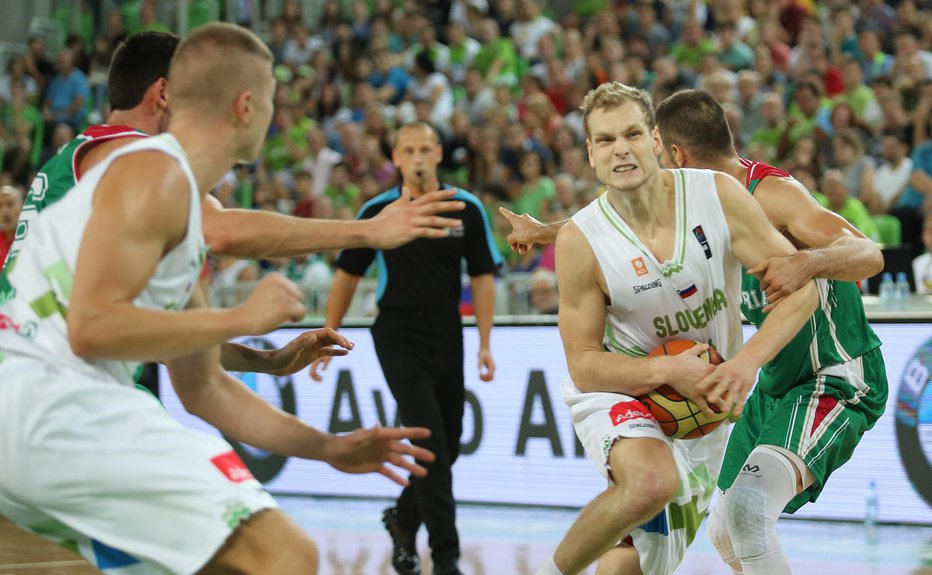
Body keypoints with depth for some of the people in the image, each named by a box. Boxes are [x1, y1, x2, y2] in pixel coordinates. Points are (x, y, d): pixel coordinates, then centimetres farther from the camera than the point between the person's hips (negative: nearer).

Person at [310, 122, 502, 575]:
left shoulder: (467, 209, 0)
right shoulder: (377, 211, -2)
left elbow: (482, 277, 3)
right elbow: (347, 276, 7)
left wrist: (485, 344, -4)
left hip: (446, 337, 3)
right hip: (398, 337, -3)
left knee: (448, 448, 10)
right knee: (430, 443, -14)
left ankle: (404, 520, 37)